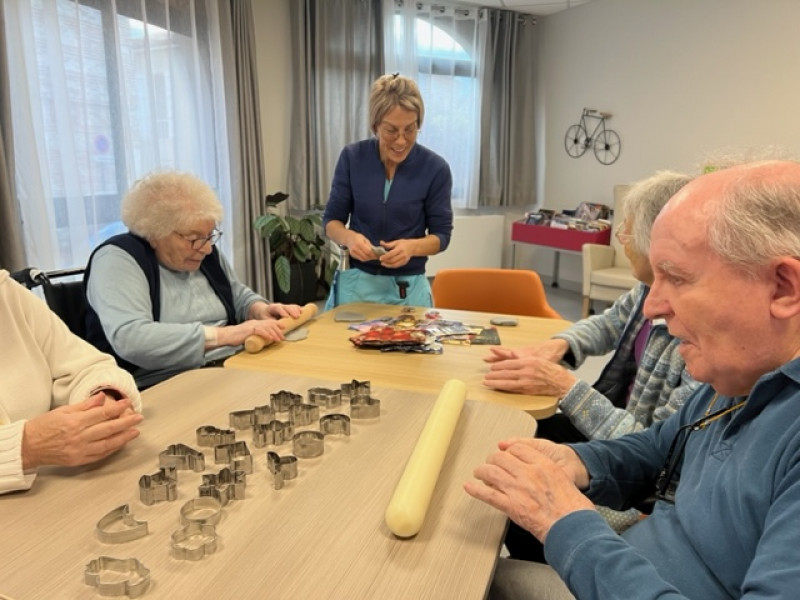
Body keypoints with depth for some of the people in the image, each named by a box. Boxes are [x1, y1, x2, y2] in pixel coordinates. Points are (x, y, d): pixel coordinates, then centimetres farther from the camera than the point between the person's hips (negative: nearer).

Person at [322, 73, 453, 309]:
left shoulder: (435, 168, -11)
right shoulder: (352, 157, -7)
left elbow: (441, 234, -4)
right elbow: (331, 220, -1)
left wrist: (412, 246, -25)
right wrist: (349, 237, -23)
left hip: (408, 288, -1)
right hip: (355, 283, 1)